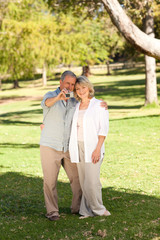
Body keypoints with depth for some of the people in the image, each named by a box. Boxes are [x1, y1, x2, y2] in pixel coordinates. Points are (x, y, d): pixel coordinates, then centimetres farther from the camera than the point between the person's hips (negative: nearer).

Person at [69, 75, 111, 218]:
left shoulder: (99, 105, -2)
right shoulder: (76, 107, 13)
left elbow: (104, 128, -7)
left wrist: (98, 149, -16)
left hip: (92, 147, -5)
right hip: (78, 147, 5)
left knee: (92, 180, -11)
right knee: (83, 181, 5)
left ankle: (97, 208, 7)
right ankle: (88, 211, 12)